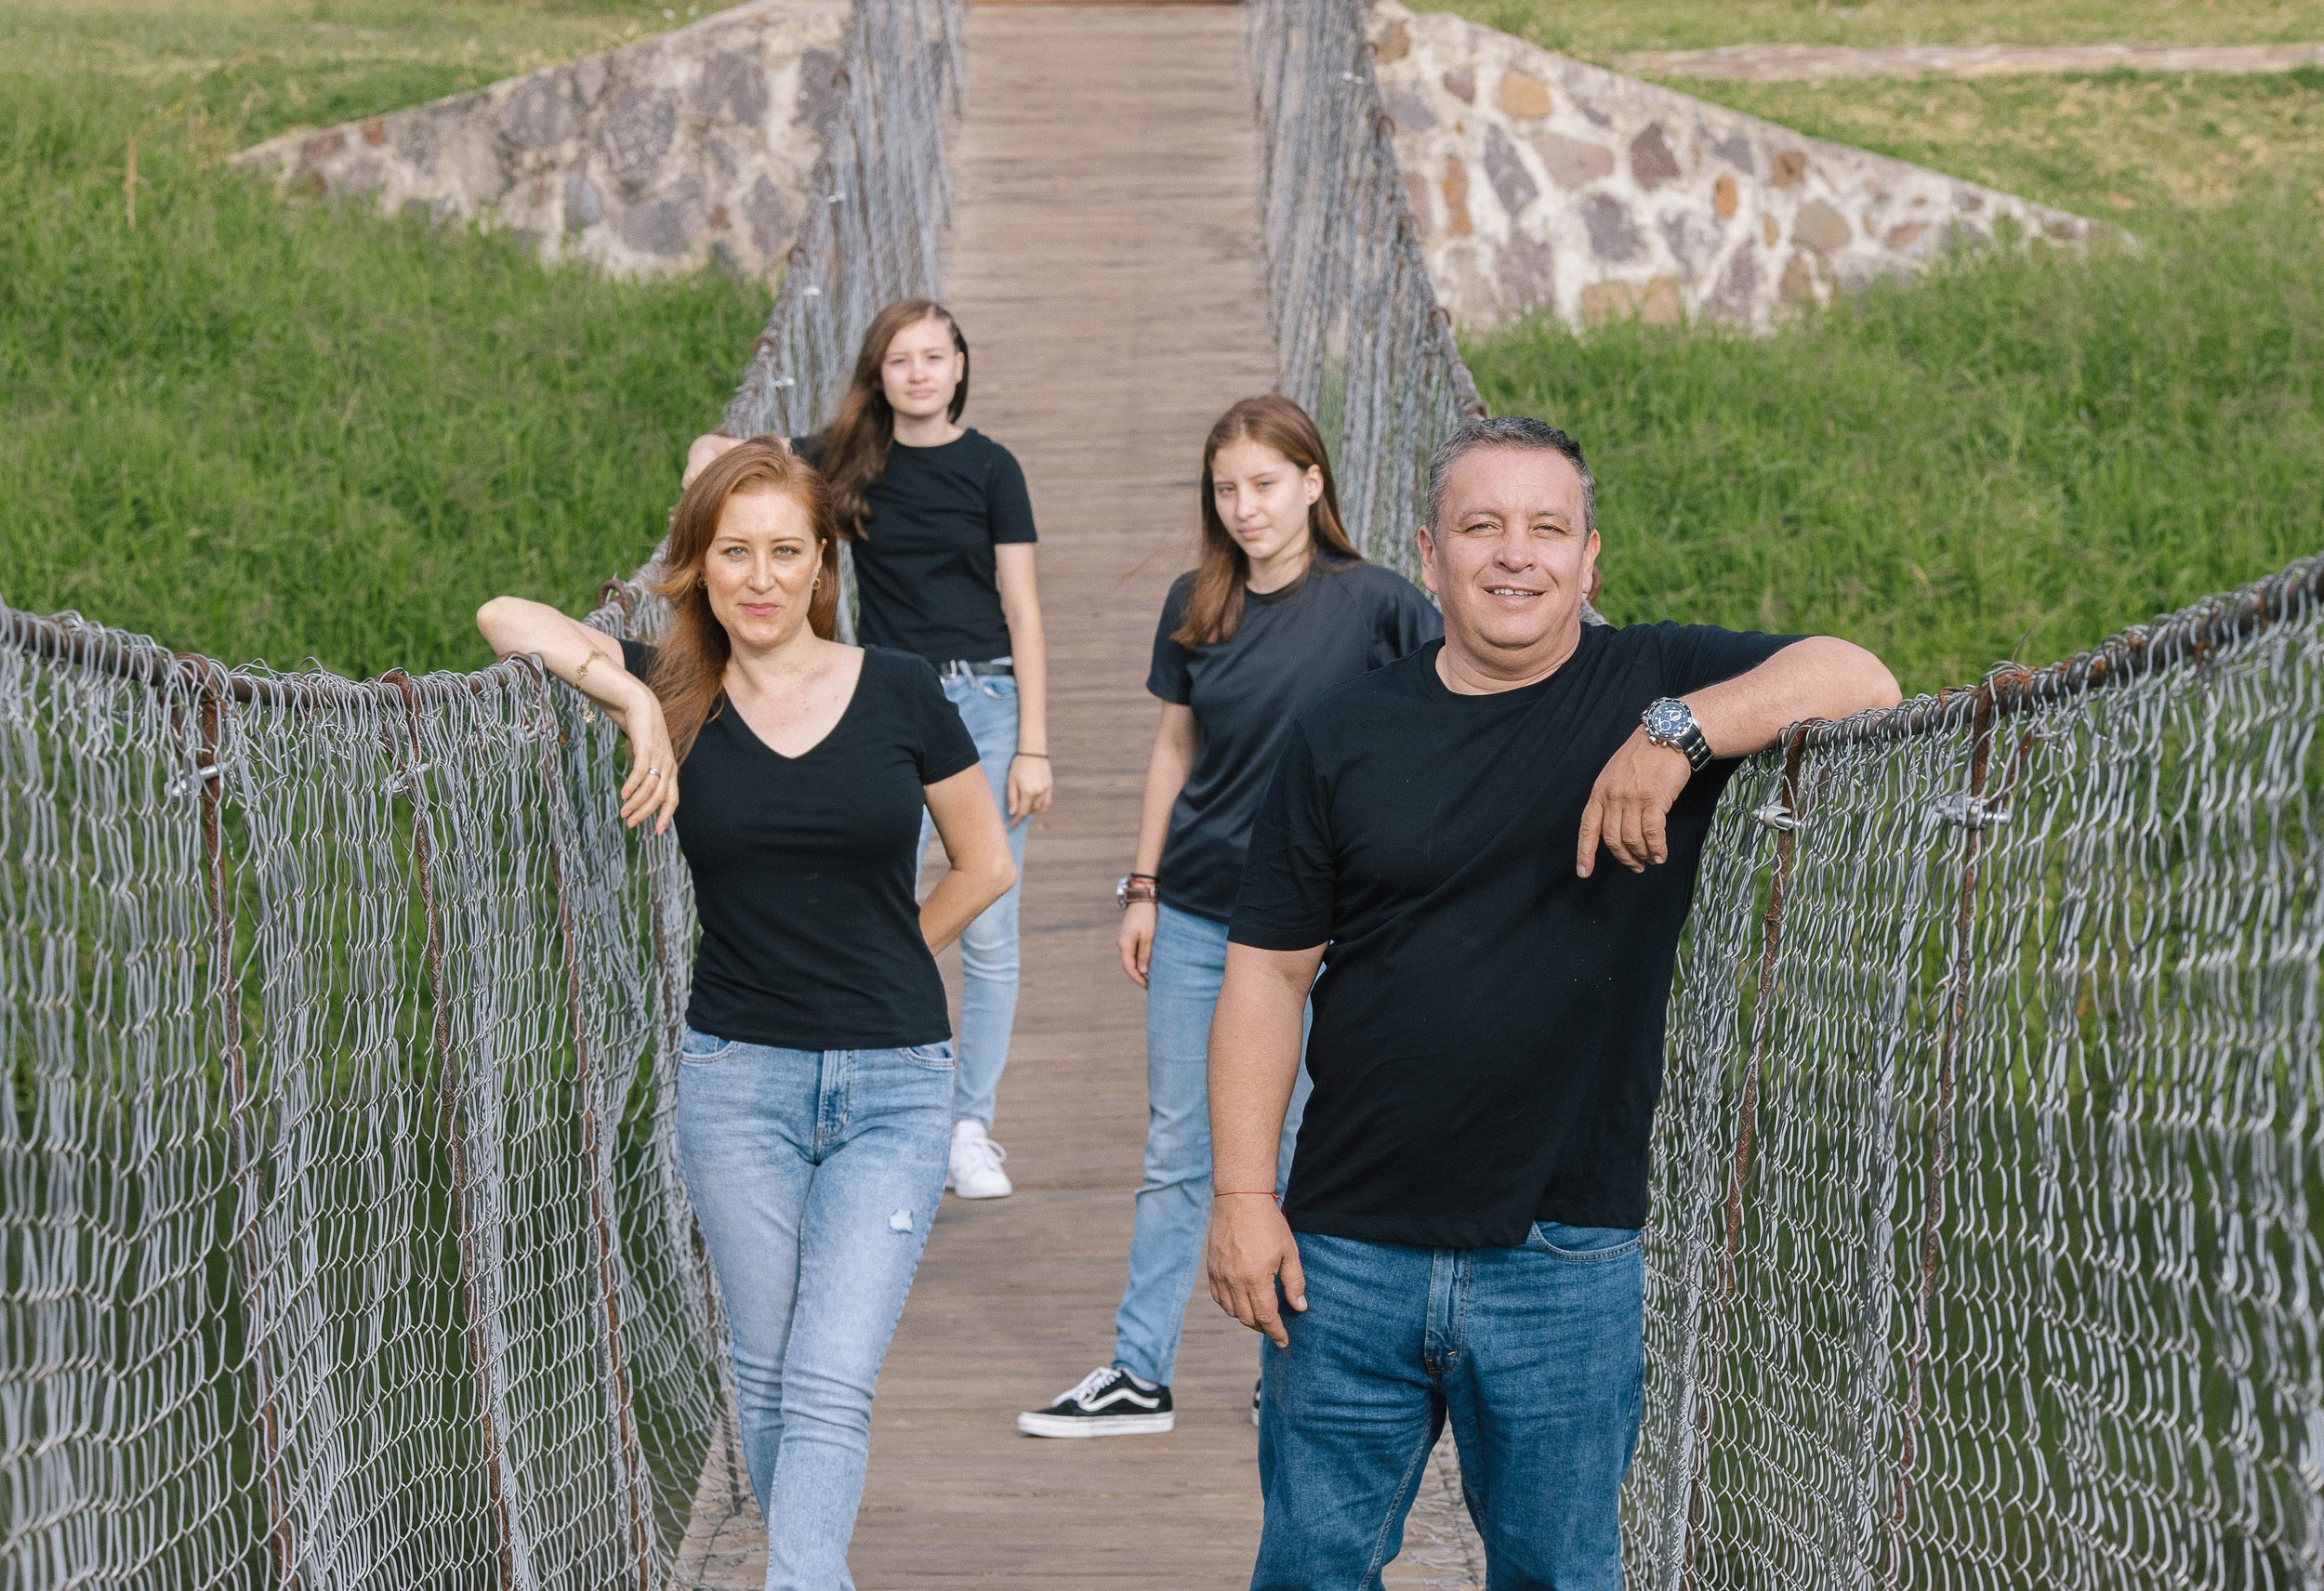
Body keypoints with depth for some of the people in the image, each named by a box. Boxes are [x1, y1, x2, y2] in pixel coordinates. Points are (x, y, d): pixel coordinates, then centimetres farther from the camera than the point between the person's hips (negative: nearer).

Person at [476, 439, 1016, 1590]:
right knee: (766, 1378, 10)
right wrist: (623, 688, -16)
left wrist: (871, 971, 9)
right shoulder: (678, 696, 1)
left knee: (831, 1387, -11)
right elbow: (505, 616, -2)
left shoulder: (899, 693, -1)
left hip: (894, 1085, -2)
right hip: (737, 1078, 2)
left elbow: (984, 866, 9)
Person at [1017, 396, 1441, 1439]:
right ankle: (1138, 1374, 13)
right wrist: (1143, 888, 10)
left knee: (1299, 1153, 5)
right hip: (1195, 913, 4)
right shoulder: (1196, 605, 4)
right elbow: (1175, 746, 12)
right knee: (1176, 1149, 8)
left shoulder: (1368, 600, -9)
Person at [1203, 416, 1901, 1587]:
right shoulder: (1342, 737, 5)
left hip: (1568, 1263, -1)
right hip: (1350, 1247, 1)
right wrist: (1244, 1196, -4)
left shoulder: (1652, 686, 1)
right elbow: (1269, 972, 4)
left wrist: (1681, 733, -25)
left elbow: (1860, 682, -12)